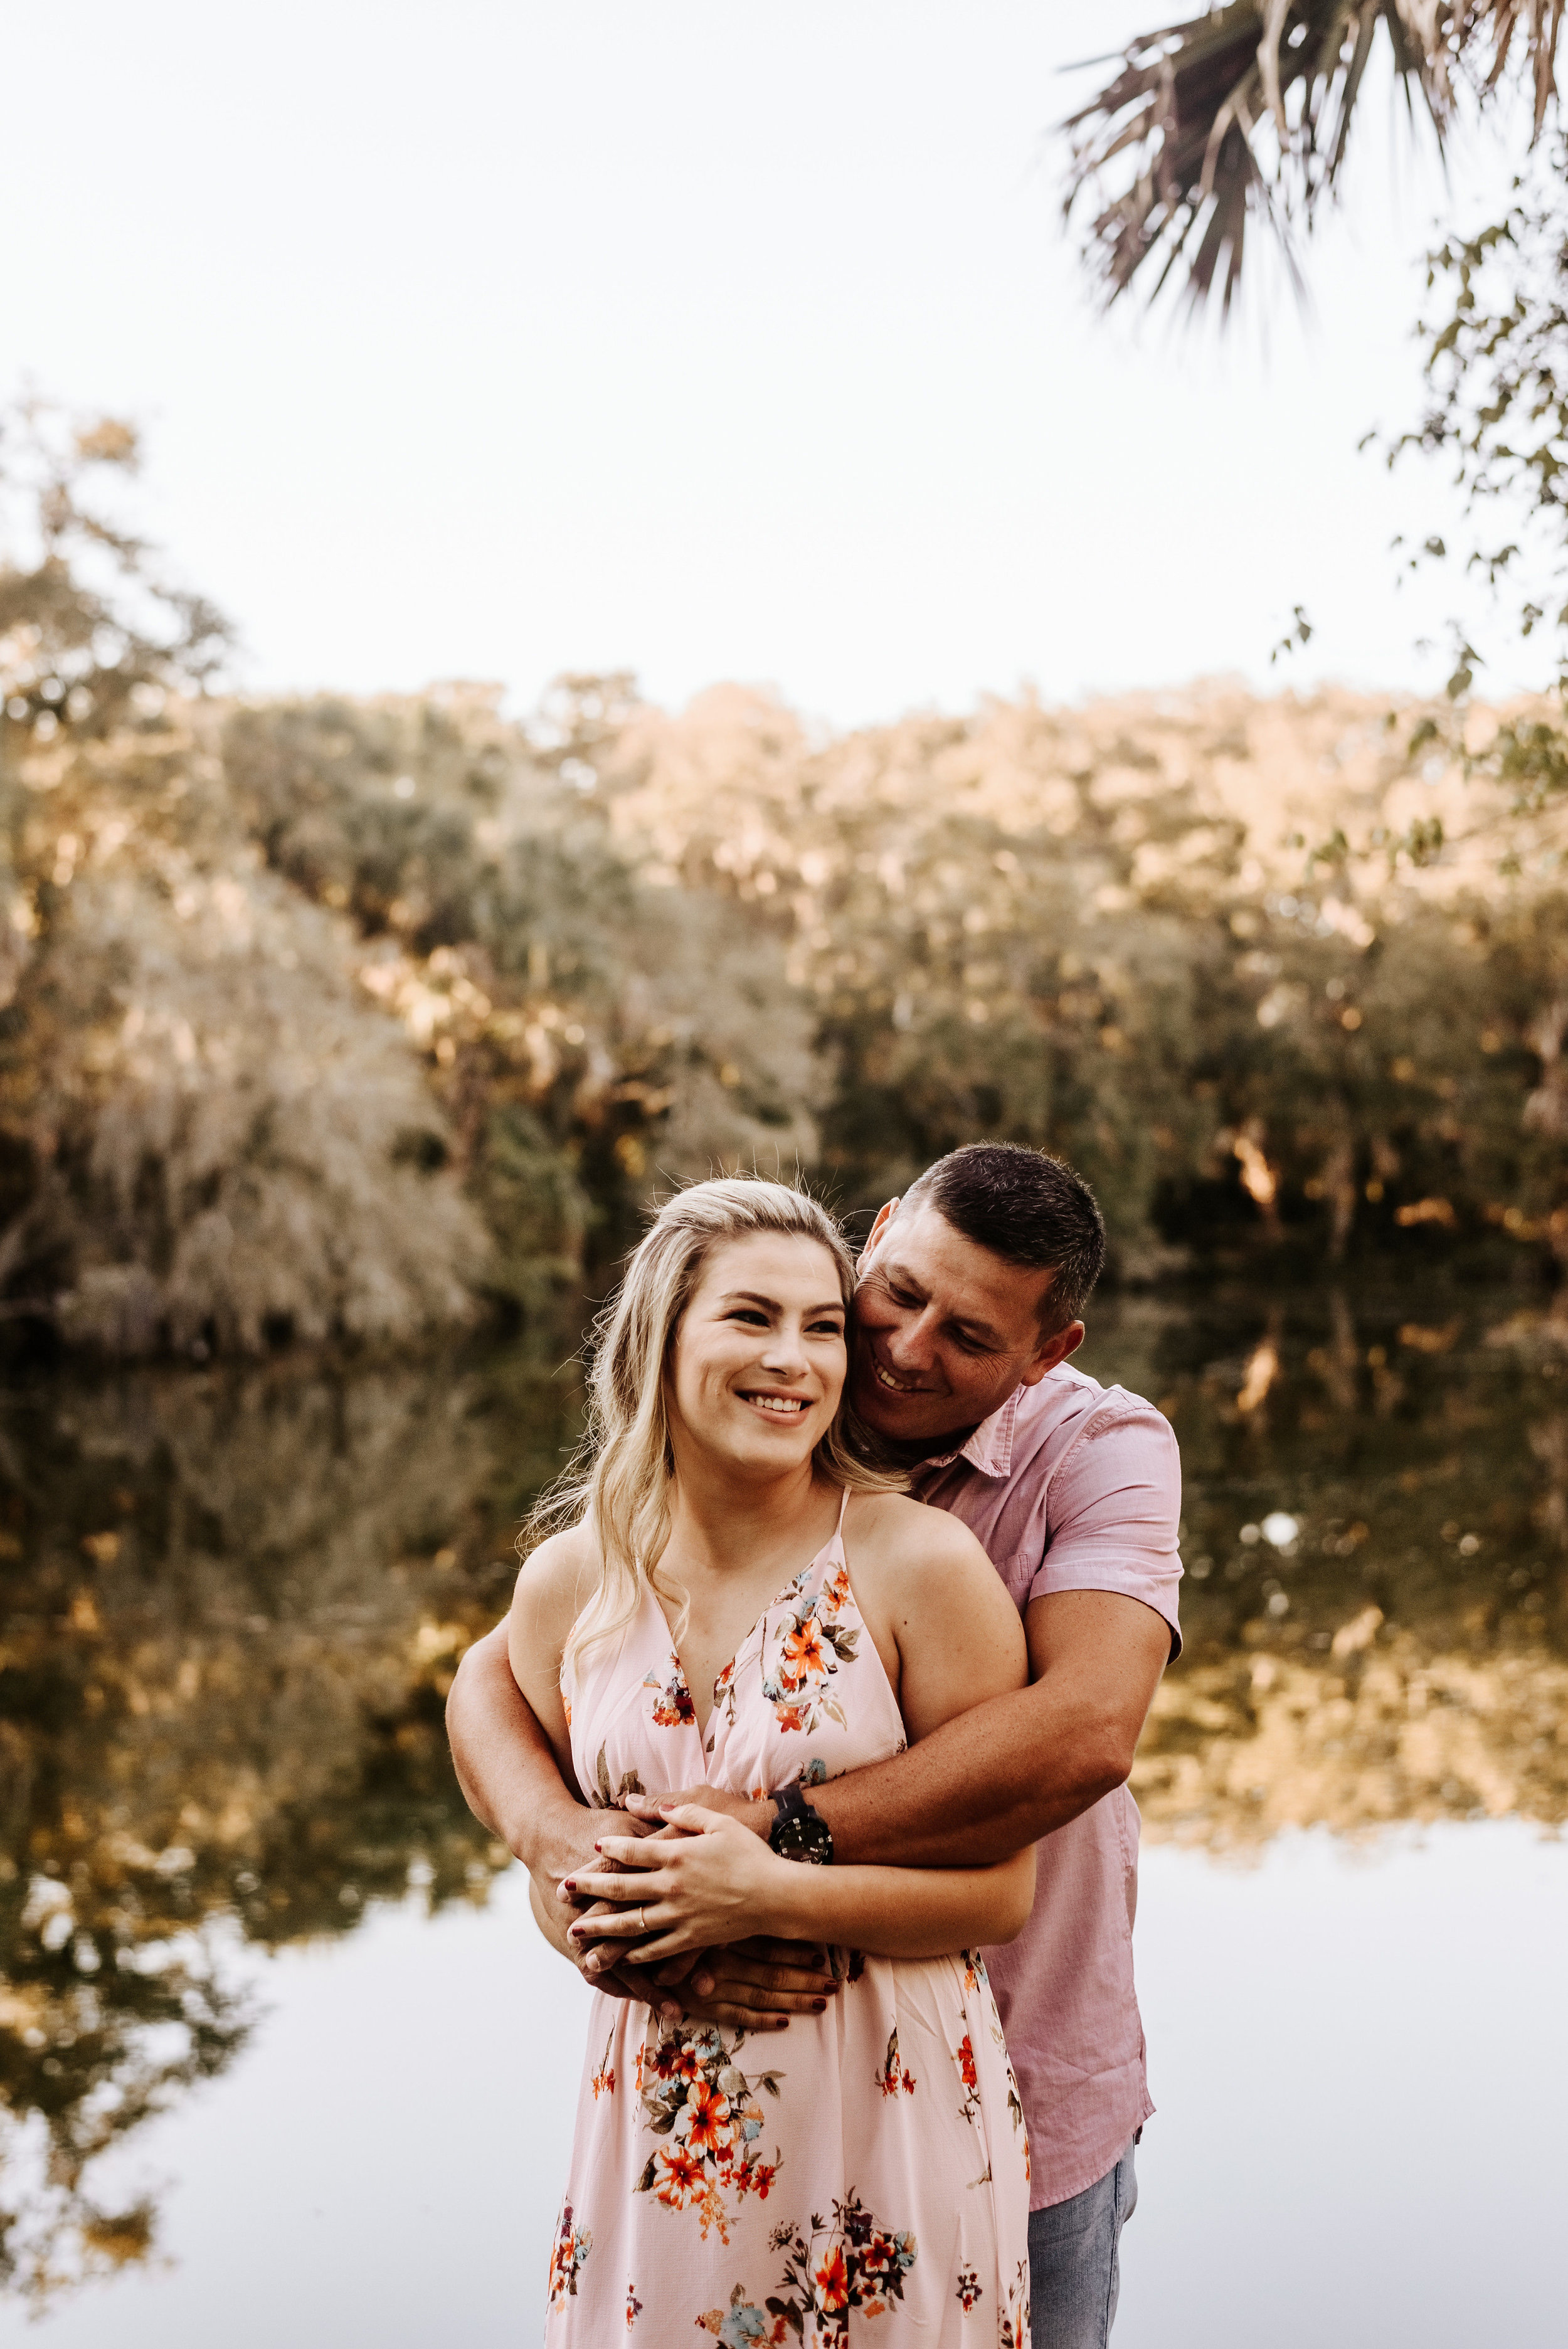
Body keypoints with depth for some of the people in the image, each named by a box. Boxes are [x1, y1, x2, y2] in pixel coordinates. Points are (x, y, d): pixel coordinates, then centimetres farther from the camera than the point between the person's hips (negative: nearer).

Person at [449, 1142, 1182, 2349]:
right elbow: (495, 1676, -12)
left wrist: (763, 1840, -40)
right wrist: (561, 1844, -35)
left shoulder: (1103, 1447, -16)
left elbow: (1088, 1730, -34)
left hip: (1026, 2106, -1)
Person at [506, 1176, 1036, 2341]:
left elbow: (1001, 1887, -11)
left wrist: (768, 1894, -20)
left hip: (891, 2121, -3)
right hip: (660, 2127, 3)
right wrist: (601, 1904, -7)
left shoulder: (922, 1563, -13)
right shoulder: (568, 1579, -1)